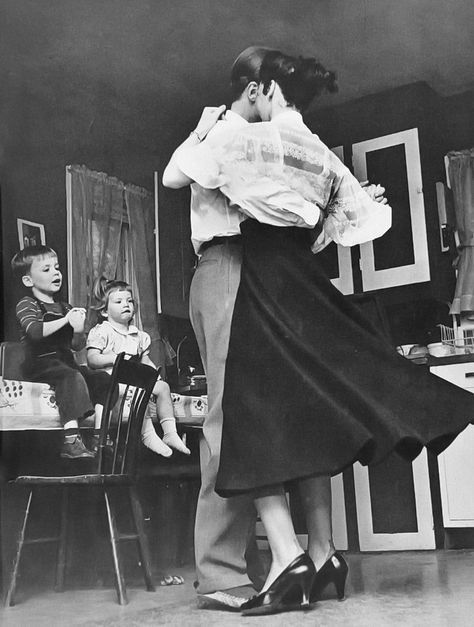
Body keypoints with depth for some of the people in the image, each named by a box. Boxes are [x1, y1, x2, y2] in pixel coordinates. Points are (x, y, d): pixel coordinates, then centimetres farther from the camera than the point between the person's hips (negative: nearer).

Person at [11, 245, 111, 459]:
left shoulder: (65, 307, 19)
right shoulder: (26, 305, 0)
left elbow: (77, 345, 13)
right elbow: (35, 331, -23)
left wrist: (78, 330, -10)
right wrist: (65, 319, -22)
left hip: (65, 361, 7)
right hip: (40, 364, -7)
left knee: (102, 378, -13)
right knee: (72, 377, -34)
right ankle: (71, 441, -42)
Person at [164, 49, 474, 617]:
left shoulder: (250, 140, -3)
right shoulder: (325, 157, 13)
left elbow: (179, 175, 4)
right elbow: (373, 217, 17)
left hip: (261, 287, -6)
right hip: (306, 285, 6)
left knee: (260, 419, -7)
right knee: (308, 417, 10)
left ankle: (286, 558, -16)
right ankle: (322, 554, 13)